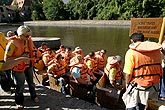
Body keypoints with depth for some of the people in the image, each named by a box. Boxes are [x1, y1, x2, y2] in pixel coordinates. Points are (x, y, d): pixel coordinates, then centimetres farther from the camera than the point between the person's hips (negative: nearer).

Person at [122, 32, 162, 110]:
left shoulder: (131, 52, -15)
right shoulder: (157, 50, 1)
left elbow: (128, 73, -16)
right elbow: (159, 67, 6)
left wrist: (127, 84, -1)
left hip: (138, 85, -5)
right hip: (154, 84, 5)